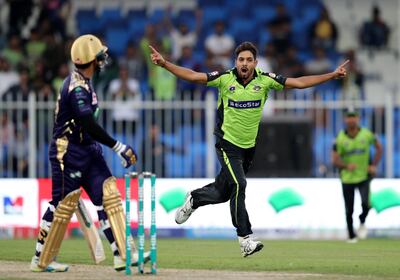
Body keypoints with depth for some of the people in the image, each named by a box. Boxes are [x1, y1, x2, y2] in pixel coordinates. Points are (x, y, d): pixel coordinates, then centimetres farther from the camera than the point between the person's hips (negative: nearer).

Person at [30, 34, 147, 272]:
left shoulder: (83, 83, 11)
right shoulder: (77, 87, -20)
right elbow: (89, 125, -27)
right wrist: (118, 147, -25)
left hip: (87, 150, 9)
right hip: (69, 152, -9)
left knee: (108, 195, 0)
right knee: (63, 204, -2)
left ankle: (123, 254, -4)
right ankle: (42, 260, 10)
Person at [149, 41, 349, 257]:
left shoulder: (265, 80, -5)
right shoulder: (225, 78, -10)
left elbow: (299, 83, -6)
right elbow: (192, 76, -11)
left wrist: (333, 75, -11)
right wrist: (165, 64, -23)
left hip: (249, 146, 4)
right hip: (227, 143, -4)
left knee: (222, 193, 9)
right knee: (238, 184, -20)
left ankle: (193, 199, 41)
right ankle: (245, 239, -18)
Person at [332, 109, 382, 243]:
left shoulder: (366, 135, -6)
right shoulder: (340, 138, -9)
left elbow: (379, 147, 11)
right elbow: (335, 160, -7)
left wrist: (374, 165, 0)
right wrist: (346, 166, -26)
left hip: (364, 176, 0)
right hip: (347, 178, 0)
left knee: (365, 204, -20)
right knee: (349, 210, 5)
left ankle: (362, 223, 11)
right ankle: (351, 235, 24)